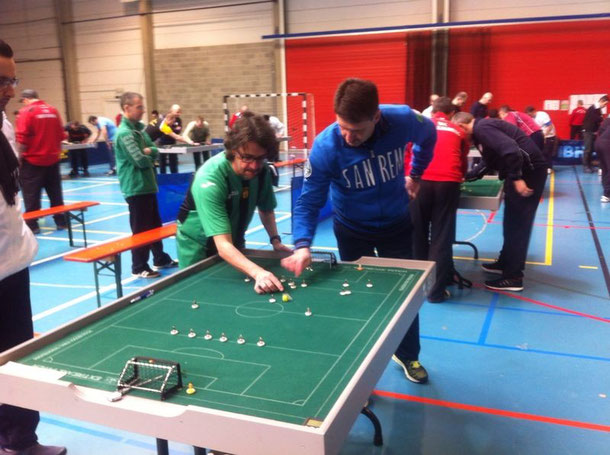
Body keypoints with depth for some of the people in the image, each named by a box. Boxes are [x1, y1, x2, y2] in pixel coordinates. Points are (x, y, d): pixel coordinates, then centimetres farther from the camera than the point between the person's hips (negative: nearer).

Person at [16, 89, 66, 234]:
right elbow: (61, 135, 8)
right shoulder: (53, 110, 5)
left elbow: (22, 138, -14)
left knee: (31, 195, 3)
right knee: (55, 192, 13)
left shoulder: (26, 111, -9)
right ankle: (61, 221, 16)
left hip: (32, 160, -5)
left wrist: (19, 157, -5)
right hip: (52, 159, 5)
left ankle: (32, 225, 6)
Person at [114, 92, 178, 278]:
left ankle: (160, 259, 31)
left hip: (147, 185, 9)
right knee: (141, 229, 0)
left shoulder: (139, 129, 12)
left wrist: (150, 151, -11)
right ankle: (139, 268, 11)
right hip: (136, 188, -9)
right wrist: (150, 157, -3)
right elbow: (140, 160, -24)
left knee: (155, 225, 18)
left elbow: (155, 151, 12)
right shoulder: (124, 133, -17)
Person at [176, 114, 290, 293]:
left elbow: (266, 209, 2)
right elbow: (223, 244, -45)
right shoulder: (210, 177, -38)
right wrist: (257, 272, -58)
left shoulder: (261, 170, -19)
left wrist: (275, 240, -13)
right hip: (198, 244, -5)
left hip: (234, 240, 5)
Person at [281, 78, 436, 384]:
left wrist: (415, 174, 2)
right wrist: (302, 245, -40)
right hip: (352, 230, -2)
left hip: (397, 224, 2)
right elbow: (309, 201, -26)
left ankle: (407, 354, 37)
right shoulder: (325, 147, -30)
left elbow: (428, 135, 1)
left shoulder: (403, 120, -25)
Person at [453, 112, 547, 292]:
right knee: (511, 222, 19)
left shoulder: (482, 128, -16)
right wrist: (470, 176, 25)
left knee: (518, 224, -5)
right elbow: (490, 161, 25)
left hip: (529, 171, -10)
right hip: (523, 172, 10)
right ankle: (506, 262, 33)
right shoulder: (483, 128, 17)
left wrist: (517, 178, -27)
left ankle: (513, 277, 2)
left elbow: (510, 150, -28)